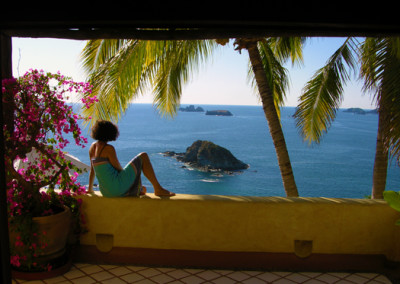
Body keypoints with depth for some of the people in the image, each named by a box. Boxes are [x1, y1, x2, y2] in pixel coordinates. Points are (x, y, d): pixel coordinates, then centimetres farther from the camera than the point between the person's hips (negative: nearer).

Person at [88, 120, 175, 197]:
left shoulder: (93, 147, 8)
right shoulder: (109, 148, -15)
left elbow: (92, 169, 16)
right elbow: (118, 168, -10)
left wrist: (90, 189, 26)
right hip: (117, 187, -8)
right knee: (143, 156, 0)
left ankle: (138, 190, 62)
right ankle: (158, 189, 2)